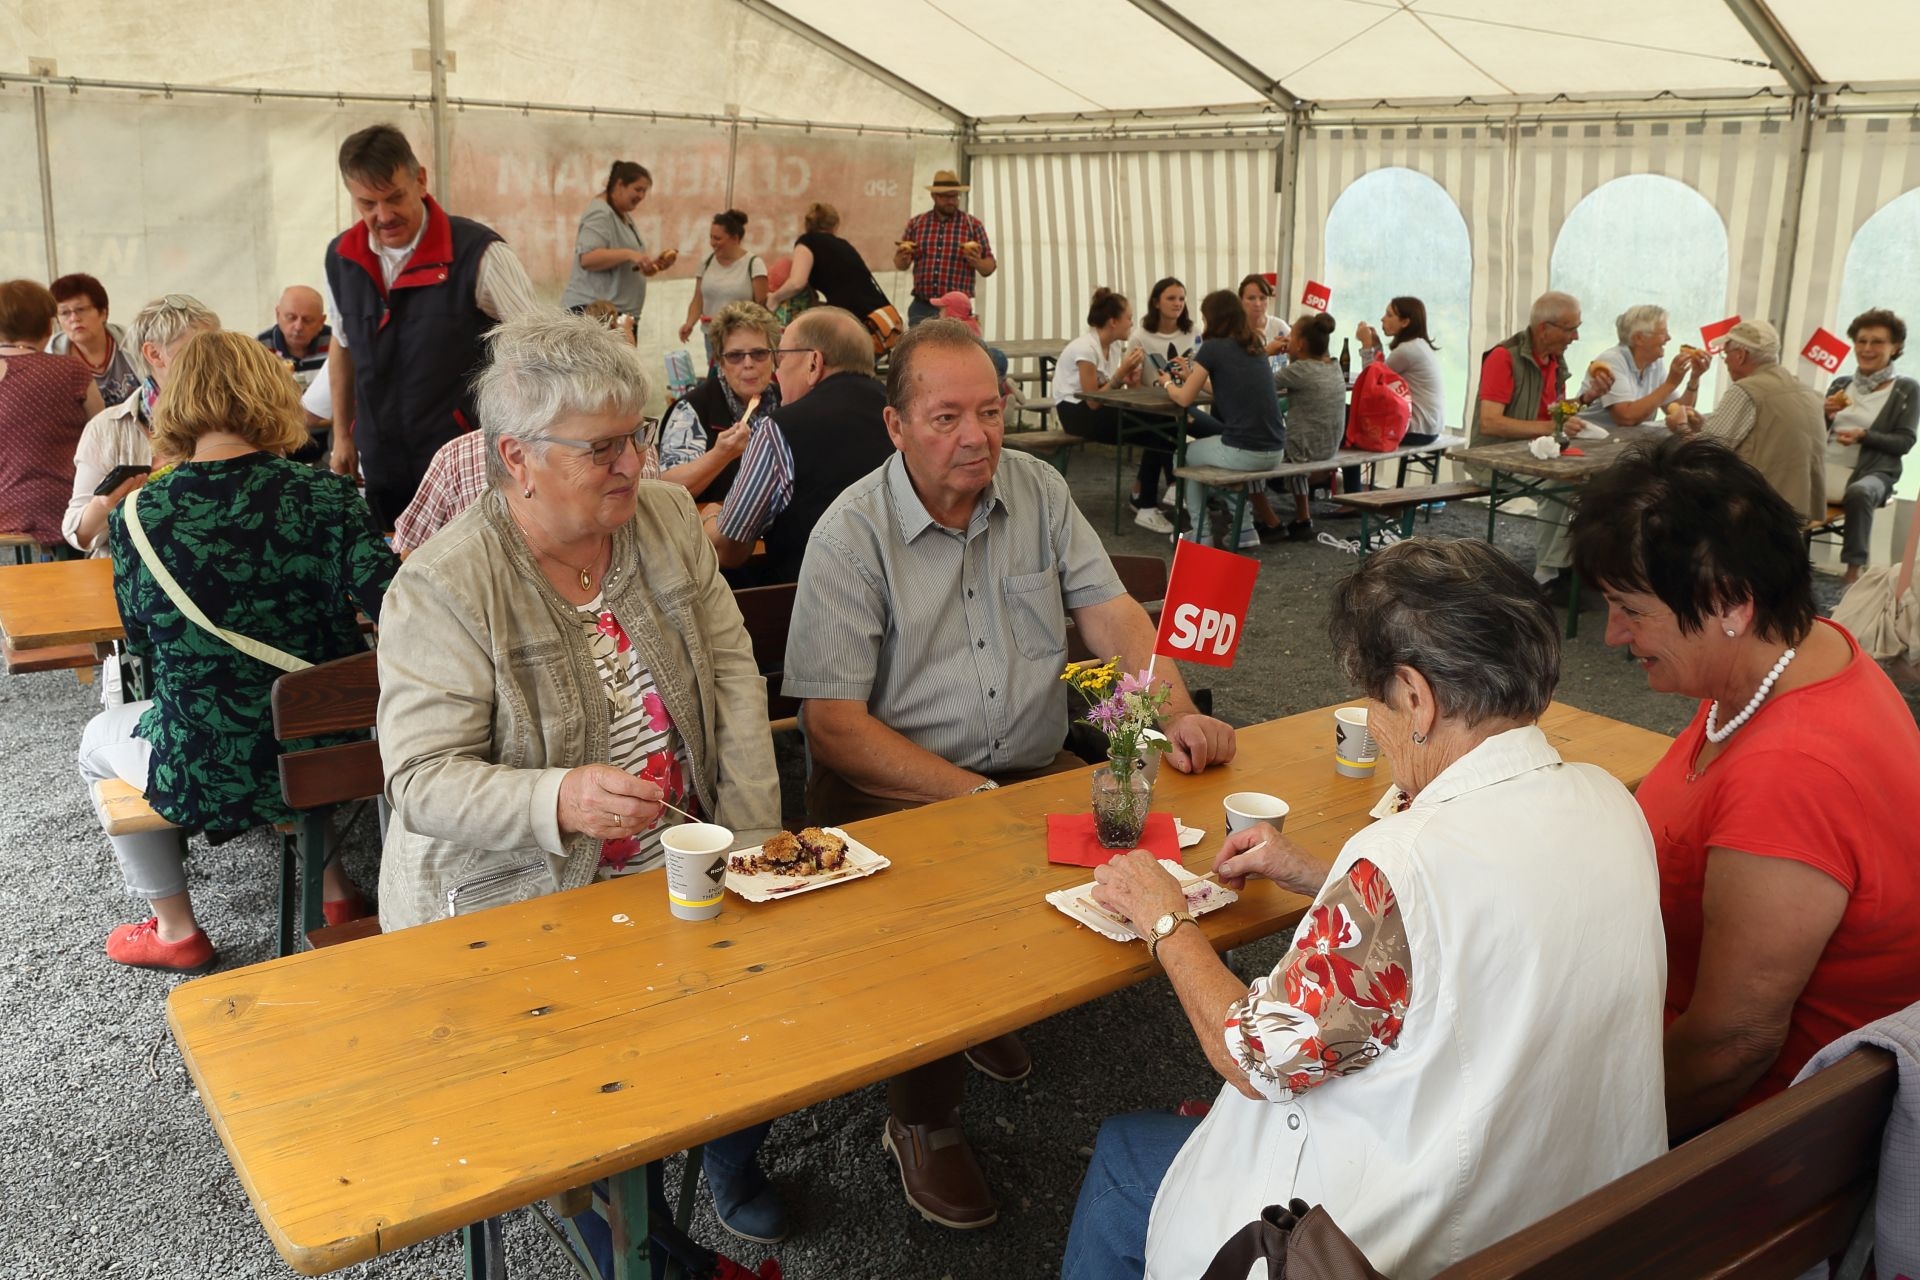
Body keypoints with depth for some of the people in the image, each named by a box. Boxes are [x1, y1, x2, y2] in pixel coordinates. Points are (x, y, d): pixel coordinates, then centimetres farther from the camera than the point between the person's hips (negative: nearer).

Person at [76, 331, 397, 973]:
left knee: (100, 739, 32)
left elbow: (143, 644, 3)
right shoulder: (323, 495, -13)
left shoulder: (137, 516, -11)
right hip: (333, 755, 2)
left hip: (211, 776, -1)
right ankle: (336, 889, 41)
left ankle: (174, 928, 38)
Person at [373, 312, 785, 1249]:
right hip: (516, 892, -4)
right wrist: (559, 800, -35)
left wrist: (753, 836, -8)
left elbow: (732, 675, 2)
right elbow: (423, 779, -17)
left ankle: (731, 1153, 17)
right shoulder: (442, 589, -14)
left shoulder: (668, 518, 2)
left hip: (684, 859, 5)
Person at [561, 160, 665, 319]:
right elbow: (586, 258, -22)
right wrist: (629, 254, -30)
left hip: (620, 312, 10)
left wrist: (655, 264, 6)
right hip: (592, 310, -10)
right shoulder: (600, 214, -9)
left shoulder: (624, 216, 20)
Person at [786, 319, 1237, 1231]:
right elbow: (833, 725, -15)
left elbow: (1108, 608, 1)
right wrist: (973, 795, -22)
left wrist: (1177, 712, -18)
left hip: (1031, 771, 5)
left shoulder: (1037, 490, 6)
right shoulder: (852, 533, -10)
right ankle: (922, 1120, -1)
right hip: (890, 791, -5)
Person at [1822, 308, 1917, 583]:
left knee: (1859, 493, -38)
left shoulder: (1906, 390, 6)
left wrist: (1864, 436, -17)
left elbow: (1904, 442, -2)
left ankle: (1854, 571, -32)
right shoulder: (1841, 384, 16)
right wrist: (1824, 414, -8)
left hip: (1872, 472, -3)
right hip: (1826, 468, 3)